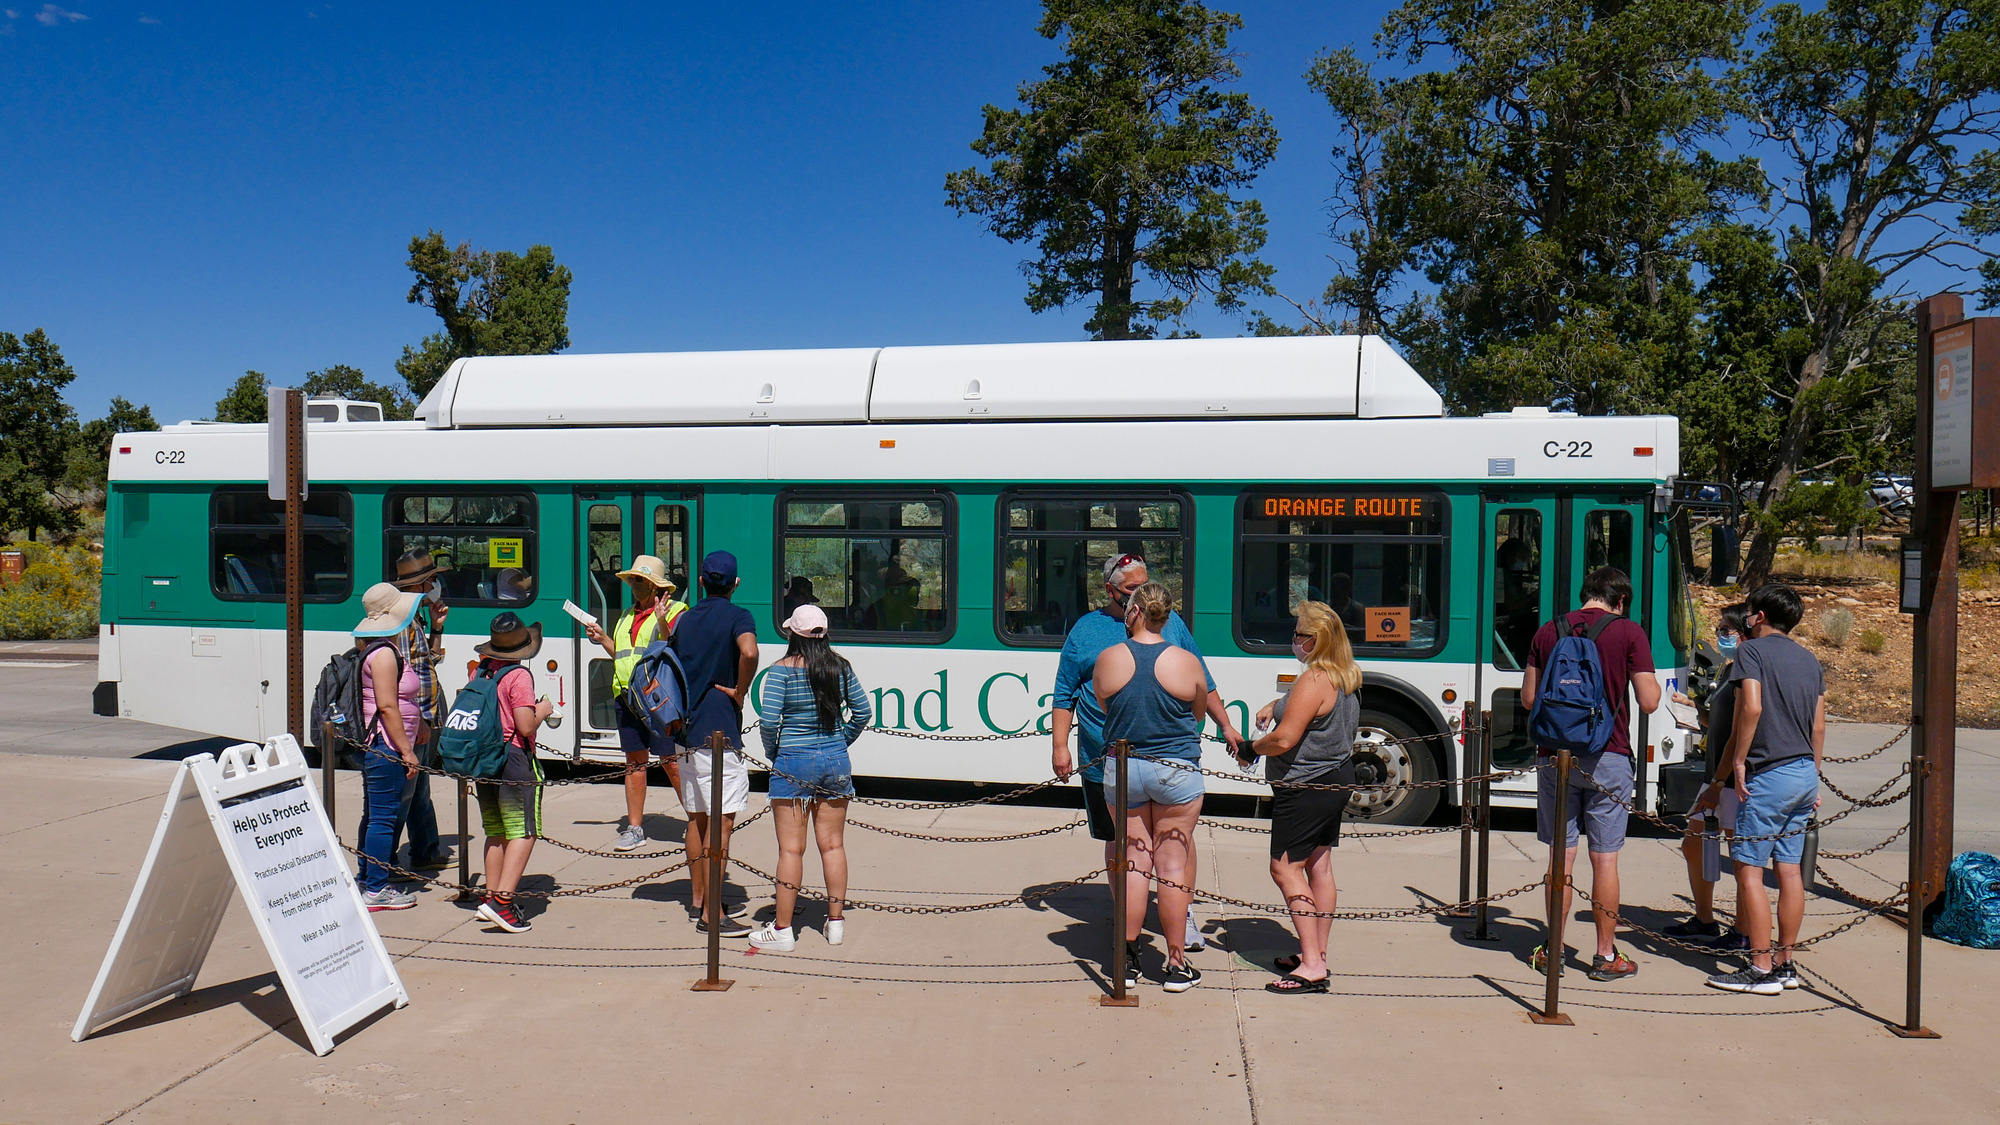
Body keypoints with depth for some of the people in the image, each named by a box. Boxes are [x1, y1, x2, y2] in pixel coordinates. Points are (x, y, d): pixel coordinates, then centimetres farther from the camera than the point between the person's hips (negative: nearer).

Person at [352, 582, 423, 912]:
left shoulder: (386, 650, 15)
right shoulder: (384, 653, -17)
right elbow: (387, 707, -21)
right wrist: (407, 751, -19)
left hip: (376, 746, 11)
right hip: (386, 746, -11)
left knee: (374, 814, 18)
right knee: (383, 816, -6)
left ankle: (365, 879, 28)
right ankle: (376, 890, -1)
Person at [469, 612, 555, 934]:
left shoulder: (480, 672, 7)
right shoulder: (519, 676, -15)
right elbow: (526, 727, -18)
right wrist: (542, 711, 0)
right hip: (515, 762, -8)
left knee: (496, 832, 17)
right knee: (523, 833, -4)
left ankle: (491, 896, 22)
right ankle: (502, 901, -12)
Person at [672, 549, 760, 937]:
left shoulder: (685, 619, 13)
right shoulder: (737, 616, -9)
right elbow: (749, 653, -29)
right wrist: (739, 692, -15)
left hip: (689, 729, 8)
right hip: (720, 731, -8)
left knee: (697, 818, 15)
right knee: (721, 821, -6)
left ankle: (700, 900, 25)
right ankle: (711, 914, -6)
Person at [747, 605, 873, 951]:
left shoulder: (782, 670, -10)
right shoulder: (841, 667, 1)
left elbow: (768, 720, -16)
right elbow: (863, 712, 5)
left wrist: (772, 751, 1)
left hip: (793, 763, -4)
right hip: (835, 761, 4)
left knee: (791, 848, 0)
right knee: (833, 845, 11)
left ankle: (783, 929, 6)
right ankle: (835, 923, 18)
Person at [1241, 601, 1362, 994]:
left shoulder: (1314, 680, -22)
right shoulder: (1346, 677, 8)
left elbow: (1284, 739, -25)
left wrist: (1251, 749, -8)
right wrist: (1275, 704, 18)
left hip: (1305, 786, -10)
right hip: (1336, 780, 10)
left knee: (1285, 867, -5)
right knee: (1319, 866, 15)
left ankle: (1311, 965, -7)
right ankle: (1318, 954, 22)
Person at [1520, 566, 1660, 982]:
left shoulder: (1547, 633, 6)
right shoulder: (1628, 633, -4)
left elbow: (1528, 699, 8)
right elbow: (1648, 702, -6)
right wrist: (1652, 679, 14)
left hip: (1556, 756, 3)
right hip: (1607, 758, -2)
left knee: (1561, 855, 10)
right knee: (1604, 858, 5)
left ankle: (1553, 950, 15)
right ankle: (1606, 956, 14)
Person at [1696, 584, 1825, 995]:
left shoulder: (1753, 650, -6)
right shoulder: (1809, 659, 15)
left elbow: (1751, 707, -19)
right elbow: (1818, 726, 16)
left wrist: (1738, 761, -12)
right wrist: (1813, 781, 21)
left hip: (1768, 775, -8)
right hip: (1805, 774, 8)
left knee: (1748, 869, -4)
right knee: (1790, 870, 11)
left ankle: (1762, 969, -4)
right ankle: (1786, 964, 16)